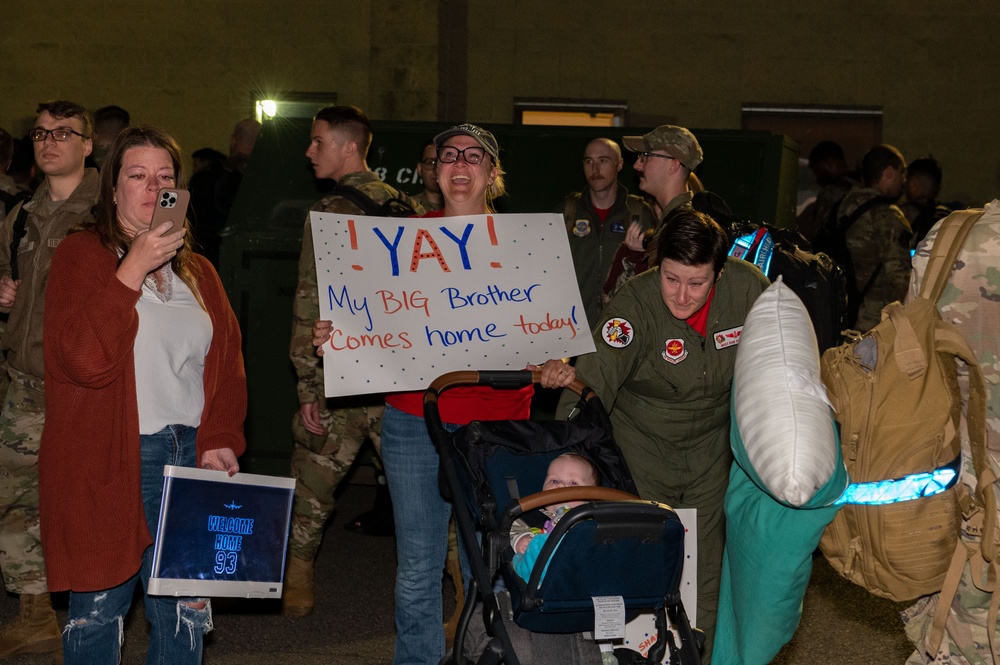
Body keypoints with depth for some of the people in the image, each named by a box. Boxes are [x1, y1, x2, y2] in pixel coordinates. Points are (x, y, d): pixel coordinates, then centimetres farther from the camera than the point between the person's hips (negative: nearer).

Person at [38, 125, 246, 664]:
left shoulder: (197, 272, 16)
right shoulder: (81, 254, -2)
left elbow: (227, 365, 12)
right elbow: (85, 358, -17)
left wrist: (221, 441, -3)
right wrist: (133, 269, -18)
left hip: (189, 457, 5)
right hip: (105, 464, -4)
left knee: (185, 612, 6)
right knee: (99, 610, 3)